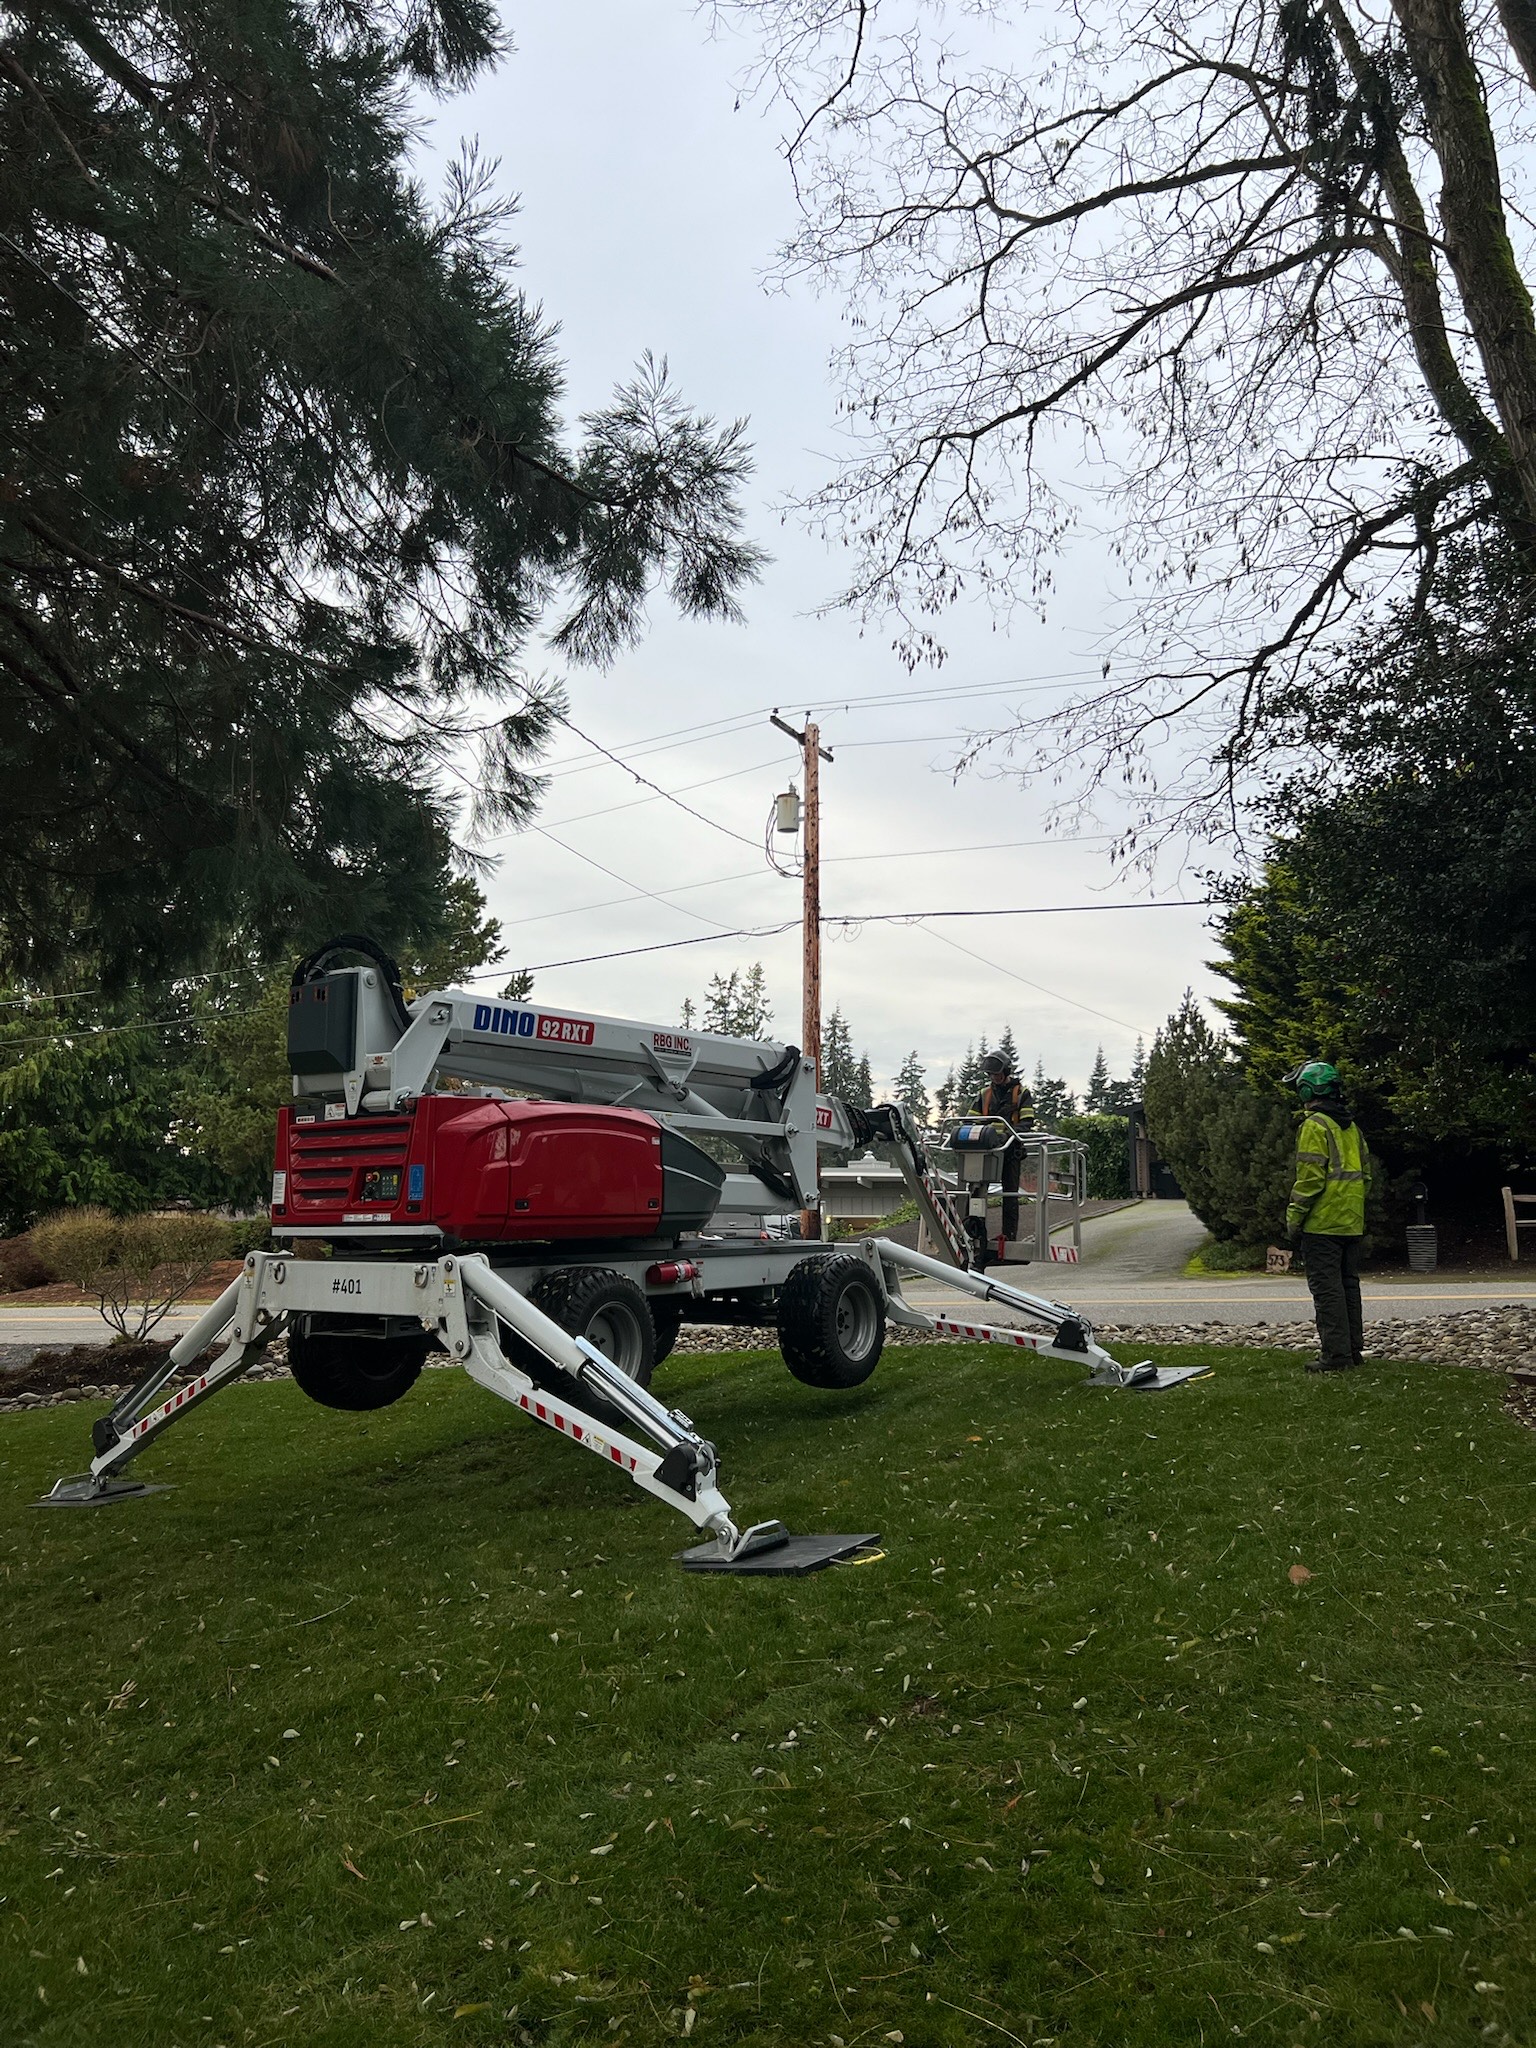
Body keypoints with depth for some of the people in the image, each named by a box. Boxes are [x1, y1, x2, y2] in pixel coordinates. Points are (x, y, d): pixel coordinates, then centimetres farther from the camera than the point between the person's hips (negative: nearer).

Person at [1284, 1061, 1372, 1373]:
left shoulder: (1315, 1126, -14)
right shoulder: (1351, 1126, 14)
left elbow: (1309, 1178, -19)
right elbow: (1365, 1173, 18)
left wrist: (1294, 1218, -12)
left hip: (1322, 1223, -9)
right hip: (1351, 1224, 9)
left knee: (1326, 1289, -5)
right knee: (1348, 1285, 15)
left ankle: (1335, 1355, -5)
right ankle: (1353, 1348, 21)